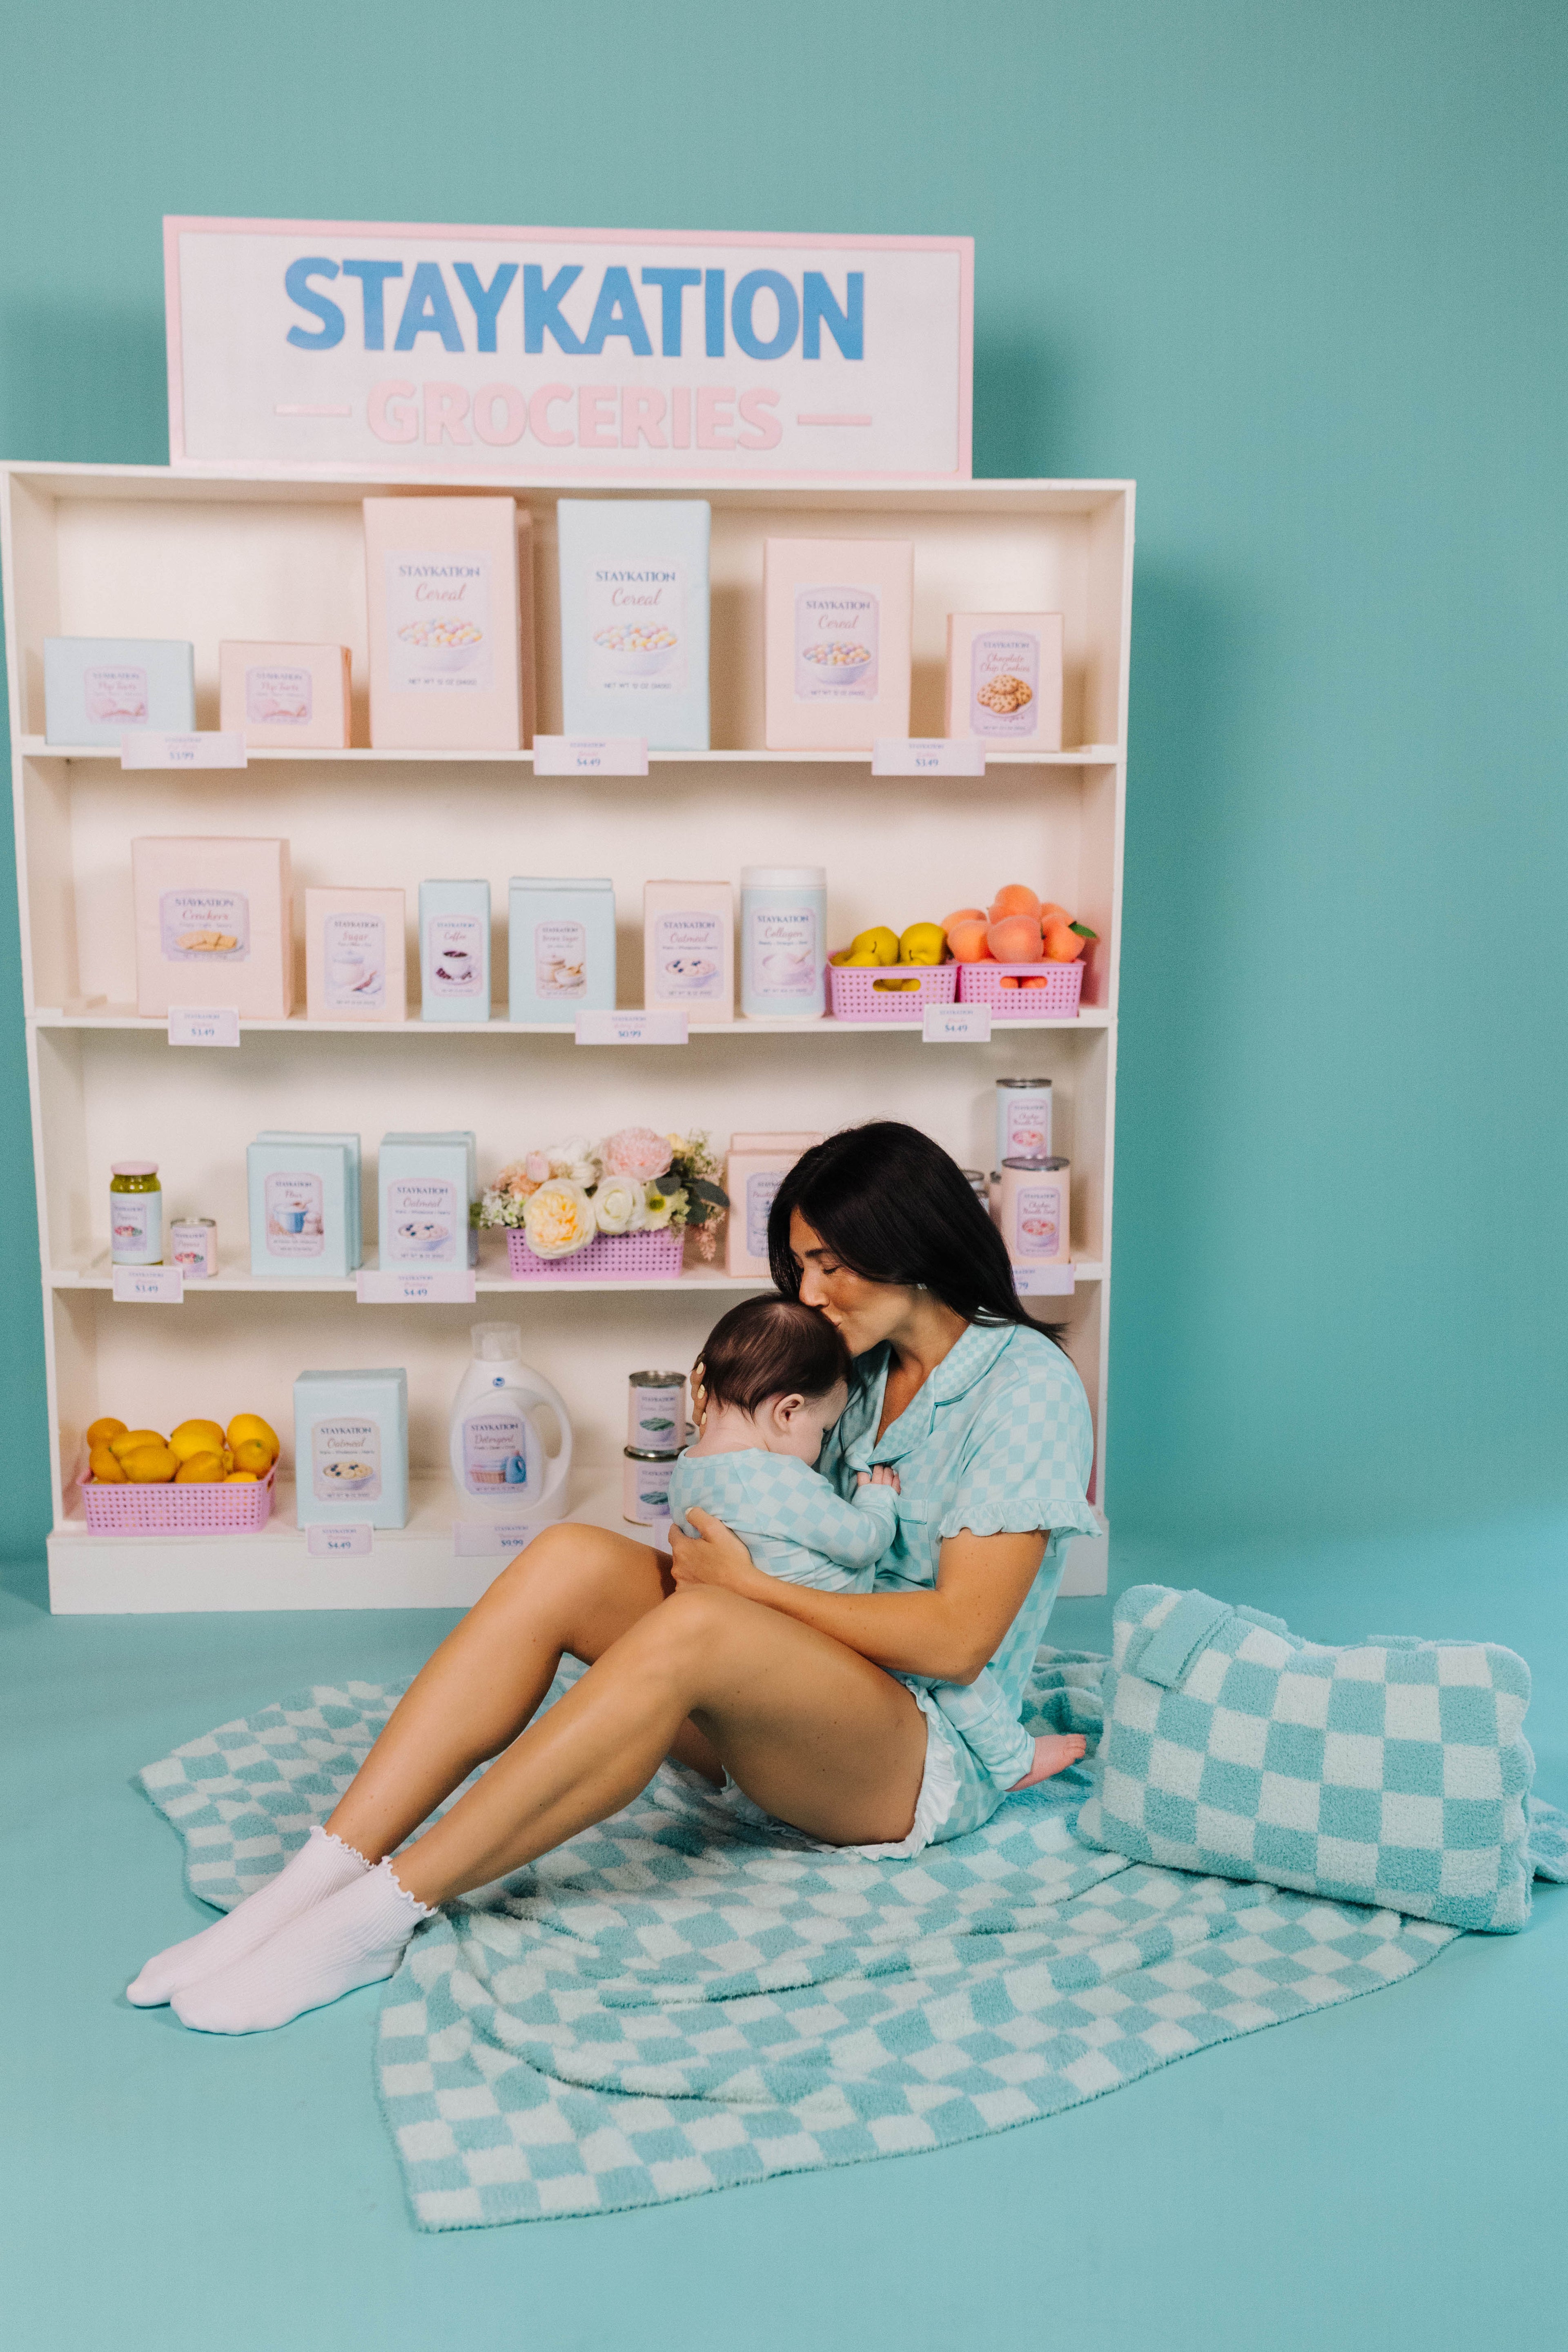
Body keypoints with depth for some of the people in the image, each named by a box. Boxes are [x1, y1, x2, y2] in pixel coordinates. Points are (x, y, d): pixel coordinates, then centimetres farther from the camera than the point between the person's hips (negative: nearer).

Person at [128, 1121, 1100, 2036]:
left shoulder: (1025, 1380, -9)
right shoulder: (861, 1374, 14)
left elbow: (957, 1639, -17)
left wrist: (751, 1586, -14)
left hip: (931, 1762, -6)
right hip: (796, 1719, 7)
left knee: (697, 1625, -37)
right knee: (571, 1559, -21)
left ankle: (378, 1916, -32)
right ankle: (317, 1880, -26)